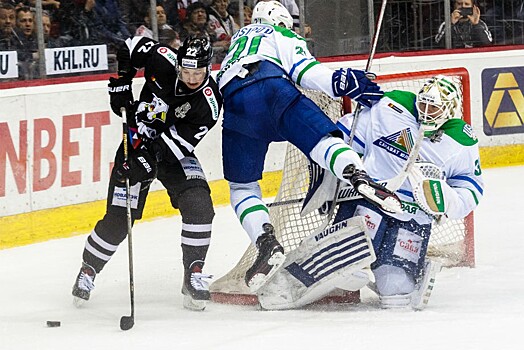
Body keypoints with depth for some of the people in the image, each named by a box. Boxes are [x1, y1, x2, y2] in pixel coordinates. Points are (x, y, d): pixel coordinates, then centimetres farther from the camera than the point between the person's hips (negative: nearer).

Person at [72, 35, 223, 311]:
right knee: (118, 220, -4)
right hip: (138, 142, 0)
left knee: (198, 206, -23)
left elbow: (175, 145, -26)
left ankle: (194, 276, -11)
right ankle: (88, 270, 19)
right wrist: (120, 88, -6)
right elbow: (130, 47, 0)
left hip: (173, 153, 0)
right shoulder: (162, 60, -19)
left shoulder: (208, 103, -23)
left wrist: (146, 156, -37)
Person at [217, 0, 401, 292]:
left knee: (242, 185, 12)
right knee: (321, 137, -15)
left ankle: (267, 243, -10)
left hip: (232, 102, 4)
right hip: (271, 89, -4)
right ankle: (359, 177, -47)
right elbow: (303, 68, 4)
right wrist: (340, 82, -4)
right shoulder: (284, 36, 24)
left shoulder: (240, 36, 42)